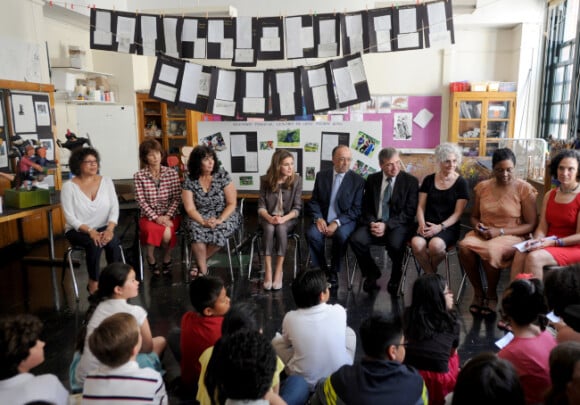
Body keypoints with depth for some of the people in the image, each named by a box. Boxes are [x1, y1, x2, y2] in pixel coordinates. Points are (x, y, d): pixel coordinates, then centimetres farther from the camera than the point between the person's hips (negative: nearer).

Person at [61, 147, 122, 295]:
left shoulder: (106, 181, 2)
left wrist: (110, 229, -21)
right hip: (78, 230, -2)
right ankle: (93, 283, -13)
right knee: (94, 244, -33)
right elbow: (70, 218, -11)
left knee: (113, 242, -30)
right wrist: (90, 231, -25)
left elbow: (114, 208, -4)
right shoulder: (69, 186, -7)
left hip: (103, 228, 2)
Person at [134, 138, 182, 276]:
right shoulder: (139, 176, 0)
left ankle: (166, 258, 3)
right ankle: (151, 258, -3)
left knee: (167, 233, -31)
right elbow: (141, 201, -5)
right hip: (148, 215, 0)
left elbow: (176, 199, 0)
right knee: (151, 229, -34)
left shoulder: (172, 173, 3)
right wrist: (156, 217, -16)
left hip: (170, 215, 1)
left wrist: (167, 216, -14)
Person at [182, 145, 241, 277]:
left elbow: (232, 204, -5)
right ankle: (203, 270, -23)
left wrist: (219, 220, -20)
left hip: (224, 216, 0)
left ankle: (201, 262, -8)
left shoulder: (223, 176, -5)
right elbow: (190, 208, -6)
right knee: (195, 229, -33)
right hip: (199, 217, 1)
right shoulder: (189, 181, -3)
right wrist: (204, 222, -24)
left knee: (219, 231, -33)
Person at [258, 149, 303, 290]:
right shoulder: (266, 180, -3)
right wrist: (269, 217, -23)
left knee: (281, 228, -33)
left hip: (288, 219, -1)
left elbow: (297, 208, -7)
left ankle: (279, 271, -26)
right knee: (269, 228, -32)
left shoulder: (296, 180, -5)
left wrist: (283, 218, -24)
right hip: (268, 218, 1)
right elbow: (261, 206, -2)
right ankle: (268, 272, -30)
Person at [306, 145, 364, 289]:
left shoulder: (357, 180, -1)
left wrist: (337, 223, -17)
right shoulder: (321, 176, 7)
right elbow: (314, 201, 8)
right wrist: (318, 218, -11)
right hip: (323, 219, 2)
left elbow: (356, 209, -5)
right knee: (311, 233, -28)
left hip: (345, 220, -2)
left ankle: (334, 272, -10)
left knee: (341, 235, -34)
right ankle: (322, 270, -6)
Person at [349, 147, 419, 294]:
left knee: (395, 244, -34)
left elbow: (409, 211, -7)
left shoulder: (410, 181, -2)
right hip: (375, 223, 3)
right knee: (356, 239, -25)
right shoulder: (372, 179, 8)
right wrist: (372, 223, -11)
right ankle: (372, 273, 4)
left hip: (398, 224, -3)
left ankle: (396, 276, 2)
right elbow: (366, 206, 10)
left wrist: (386, 225, -18)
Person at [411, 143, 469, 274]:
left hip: (448, 227, -2)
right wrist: (422, 224, -10)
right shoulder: (429, 180, 11)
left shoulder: (461, 183, 4)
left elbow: (457, 213, -1)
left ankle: (432, 270, 0)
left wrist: (440, 227, -15)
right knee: (416, 243, -32)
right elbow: (421, 206, 9)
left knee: (435, 244, -35)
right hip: (428, 225, 2)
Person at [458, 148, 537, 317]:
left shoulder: (524, 188, -3)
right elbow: (473, 216, 17)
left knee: (490, 251, -37)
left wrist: (500, 232, -16)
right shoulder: (483, 187, 8)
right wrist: (477, 226, -8)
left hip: (511, 236, -3)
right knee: (464, 246, -31)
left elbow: (531, 225, -5)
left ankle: (492, 295, -9)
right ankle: (478, 292, -10)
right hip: (483, 234, 3)